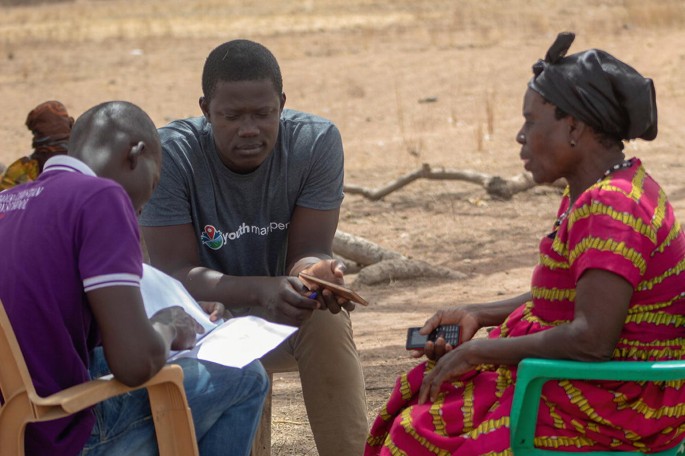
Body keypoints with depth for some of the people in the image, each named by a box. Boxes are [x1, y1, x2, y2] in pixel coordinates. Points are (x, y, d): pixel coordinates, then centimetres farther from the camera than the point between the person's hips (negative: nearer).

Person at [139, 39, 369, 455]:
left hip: (288, 320, 1)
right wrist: (262, 290, -41)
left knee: (327, 316, -32)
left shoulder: (317, 141, -14)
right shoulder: (171, 153, -20)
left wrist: (315, 271, -41)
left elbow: (308, 252, -15)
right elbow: (177, 273, -23)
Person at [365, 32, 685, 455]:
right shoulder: (593, 193, 10)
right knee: (421, 389, 10)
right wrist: (478, 316, 8)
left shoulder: (608, 207, -23)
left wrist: (478, 350, -21)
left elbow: (591, 338, -30)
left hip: (617, 404, -11)